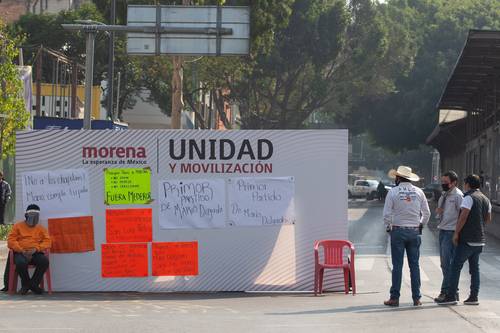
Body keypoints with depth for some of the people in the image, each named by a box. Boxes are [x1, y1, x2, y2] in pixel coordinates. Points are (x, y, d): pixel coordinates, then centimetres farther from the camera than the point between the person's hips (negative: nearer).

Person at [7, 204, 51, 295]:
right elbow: (11, 241, 3)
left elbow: (47, 242, 6)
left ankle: (33, 283, -14)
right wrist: (22, 251, -13)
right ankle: (26, 283, -11)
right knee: (21, 262, -38)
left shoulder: (41, 229, 18)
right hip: (21, 253, -2)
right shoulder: (18, 226, 13)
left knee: (45, 261, -32)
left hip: (35, 253, 2)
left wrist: (35, 249, -13)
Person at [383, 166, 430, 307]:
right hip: (414, 232, 3)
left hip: (398, 231, -3)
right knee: (414, 265, 6)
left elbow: (387, 214, -7)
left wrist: (388, 227, 8)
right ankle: (416, 298, 6)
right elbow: (426, 213, 6)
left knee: (397, 265, 0)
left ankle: (394, 298, 1)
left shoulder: (393, 192, -5)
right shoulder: (418, 192, 4)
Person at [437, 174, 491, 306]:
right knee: (474, 268, 11)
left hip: (467, 239, -8)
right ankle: (474, 297, 10)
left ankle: (451, 296, -9)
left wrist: (456, 233, -13)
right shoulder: (486, 199, 13)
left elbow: (463, 216, -19)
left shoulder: (469, 197, -12)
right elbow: (488, 219, 19)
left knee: (455, 266, -5)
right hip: (480, 240, 8)